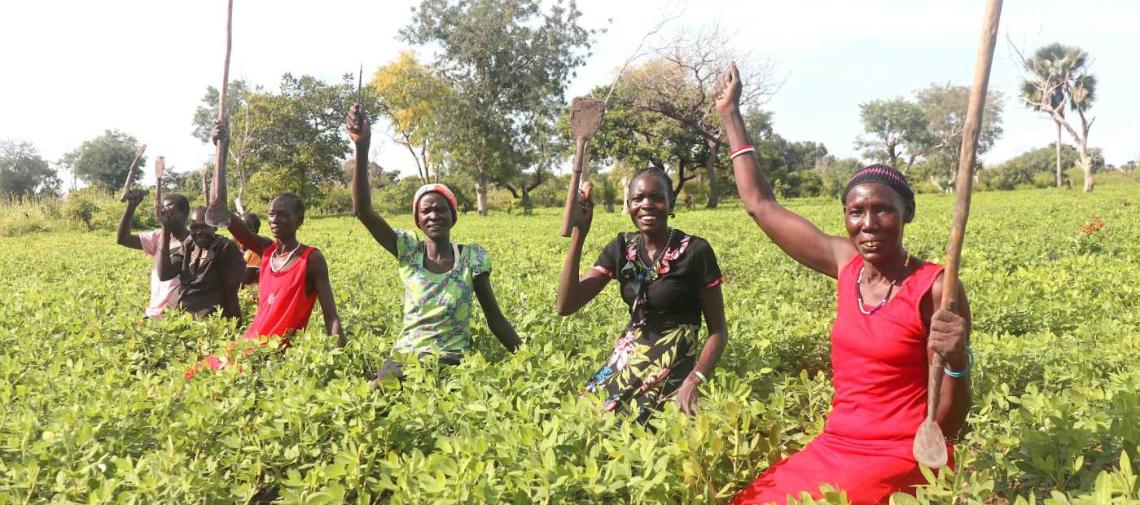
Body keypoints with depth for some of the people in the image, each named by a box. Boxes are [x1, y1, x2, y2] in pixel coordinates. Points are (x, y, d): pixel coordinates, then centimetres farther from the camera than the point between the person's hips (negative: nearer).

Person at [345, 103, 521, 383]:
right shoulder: (409, 251, 1)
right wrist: (362, 149, -24)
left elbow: (495, 318, 4)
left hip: (452, 362, -1)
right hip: (404, 358, 1)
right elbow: (362, 210, -12)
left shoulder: (472, 257, -1)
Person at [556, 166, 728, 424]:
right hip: (627, 360, 5)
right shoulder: (621, 248, 1)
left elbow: (718, 331, -6)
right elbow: (566, 306, -8)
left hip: (674, 369, -5)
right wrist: (579, 233, -15)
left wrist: (693, 382, -22)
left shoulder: (695, 251, -11)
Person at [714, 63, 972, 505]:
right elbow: (760, 204, 10)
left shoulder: (936, 288, -11)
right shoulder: (847, 264, 2)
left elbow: (947, 424, -8)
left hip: (899, 462, -5)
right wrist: (730, 114, 15)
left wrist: (957, 361, -28)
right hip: (833, 449, 5)